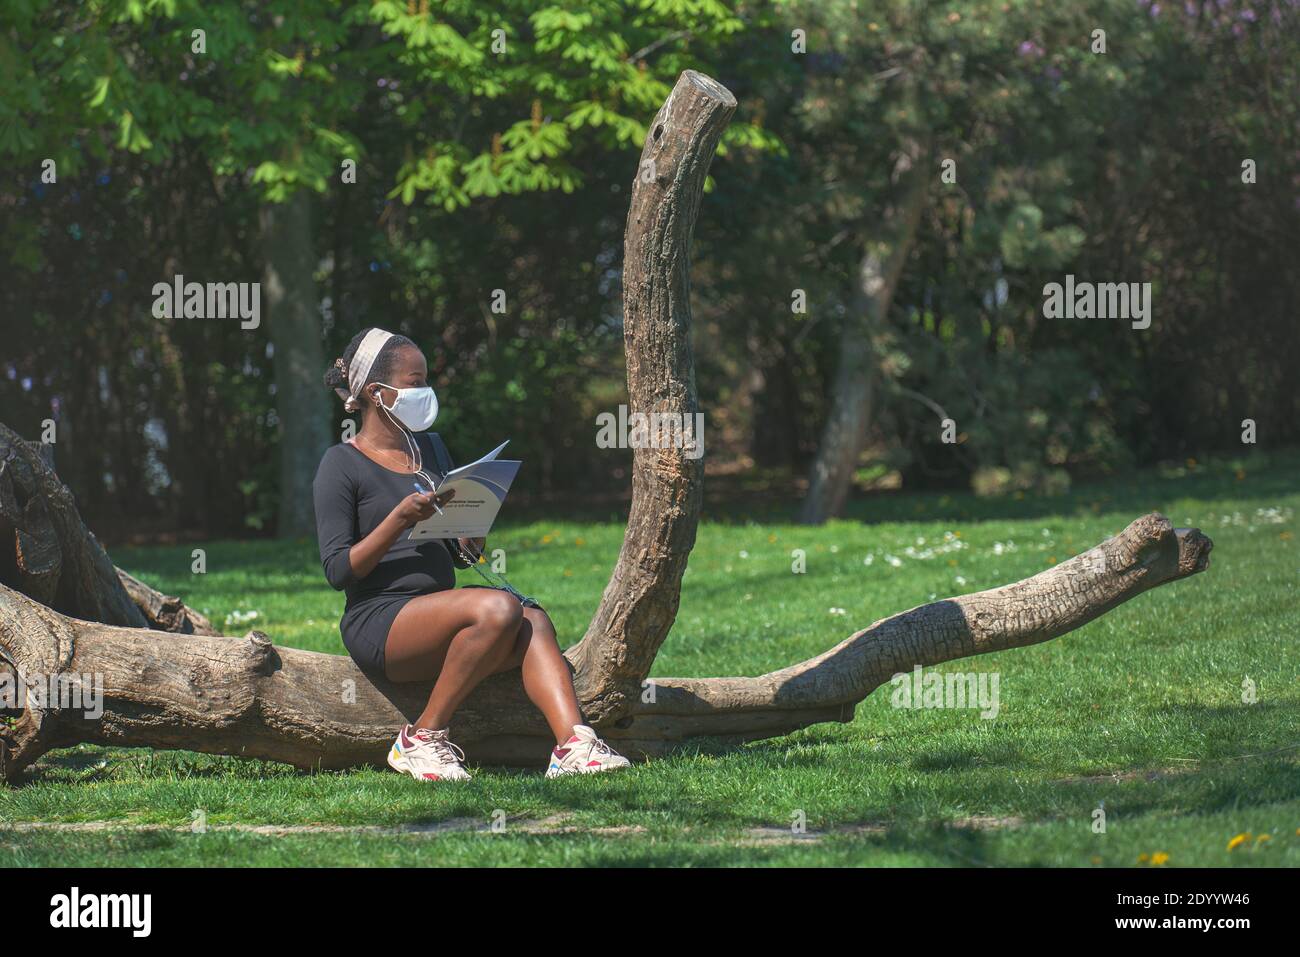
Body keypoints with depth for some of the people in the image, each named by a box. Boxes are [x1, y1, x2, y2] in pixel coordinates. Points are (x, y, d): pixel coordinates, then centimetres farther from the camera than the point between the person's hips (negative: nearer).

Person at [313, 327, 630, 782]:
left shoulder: (429, 448, 21)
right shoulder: (342, 465, -1)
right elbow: (338, 569, -8)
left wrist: (469, 544, 1)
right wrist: (400, 518, -19)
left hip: (437, 603, 7)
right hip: (379, 620, -6)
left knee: (533, 619, -22)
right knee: (498, 607, -30)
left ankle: (573, 744, -39)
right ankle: (423, 739, -20)